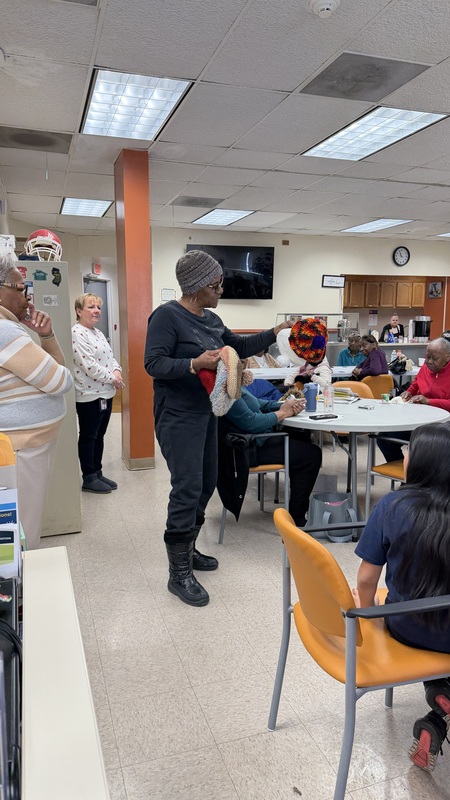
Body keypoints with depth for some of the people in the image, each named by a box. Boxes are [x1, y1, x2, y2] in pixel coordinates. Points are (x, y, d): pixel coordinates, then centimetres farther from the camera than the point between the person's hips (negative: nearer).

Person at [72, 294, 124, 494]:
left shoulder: (98, 333, 15)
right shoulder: (77, 333, -16)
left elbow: (110, 357, 17)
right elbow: (89, 365, -22)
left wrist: (117, 370, -5)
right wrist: (112, 378, -15)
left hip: (105, 393, 9)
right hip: (89, 395, -9)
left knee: (99, 436, 15)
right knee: (88, 437, 2)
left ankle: (97, 473, 25)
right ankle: (89, 479, 11)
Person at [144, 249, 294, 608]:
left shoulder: (211, 319, 12)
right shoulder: (167, 316, -13)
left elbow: (240, 346, 23)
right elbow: (153, 363, -19)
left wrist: (275, 333, 17)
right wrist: (195, 364, -30)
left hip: (205, 412, 9)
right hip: (178, 417, -9)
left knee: (206, 484, 14)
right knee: (188, 488, -10)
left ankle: (187, 550, 32)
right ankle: (179, 574, 1)